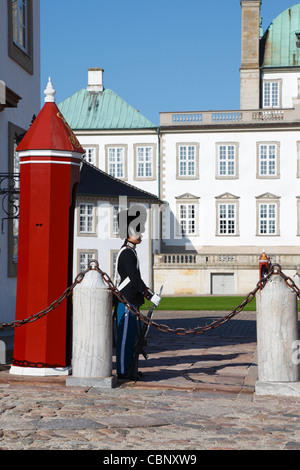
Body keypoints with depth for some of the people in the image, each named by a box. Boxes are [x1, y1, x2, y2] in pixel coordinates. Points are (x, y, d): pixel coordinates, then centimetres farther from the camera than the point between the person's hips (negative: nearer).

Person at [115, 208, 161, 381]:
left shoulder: (130, 252, 18)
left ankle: (129, 368, 22)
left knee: (132, 336, 15)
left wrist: (148, 292, 21)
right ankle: (123, 371, -2)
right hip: (127, 302, -11)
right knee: (126, 336, -6)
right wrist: (151, 295, -20)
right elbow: (134, 279, -21)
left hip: (132, 301, 11)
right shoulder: (127, 253, -15)